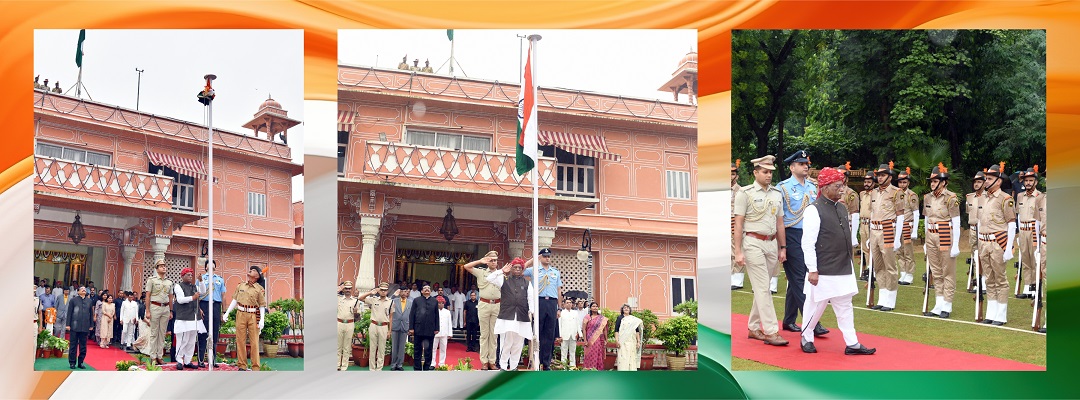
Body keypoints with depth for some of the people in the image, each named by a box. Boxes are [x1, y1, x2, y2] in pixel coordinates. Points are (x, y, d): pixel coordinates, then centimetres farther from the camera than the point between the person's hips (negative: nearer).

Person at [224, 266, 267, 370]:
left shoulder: (259, 289, 0)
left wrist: (262, 320, -11)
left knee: (254, 342, -1)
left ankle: (255, 367, 4)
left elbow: (262, 306, -1)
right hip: (241, 315, 3)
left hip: (253, 316, -3)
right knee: (240, 341, 5)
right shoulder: (240, 286, 10)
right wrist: (226, 313, 9)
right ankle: (242, 366, 13)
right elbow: (234, 301, 14)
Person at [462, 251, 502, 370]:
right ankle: (484, 361, 5)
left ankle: (492, 361, 8)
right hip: (484, 304, -2)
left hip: (497, 305, 2)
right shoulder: (481, 272, 5)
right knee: (484, 333, 2)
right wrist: (480, 261, -5)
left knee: (494, 334, 4)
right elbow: (466, 266, -4)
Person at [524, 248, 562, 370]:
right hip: (539, 302, -3)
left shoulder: (556, 273, 18)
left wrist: (559, 308, 10)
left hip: (552, 303, 3)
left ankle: (546, 363, 8)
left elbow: (559, 291, 17)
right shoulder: (533, 270, 8)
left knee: (550, 334, 4)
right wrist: (533, 259, 0)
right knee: (537, 333, -3)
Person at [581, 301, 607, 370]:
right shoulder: (587, 317, 1)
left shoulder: (602, 318, 8)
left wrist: (606, 340, 8)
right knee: (590, 356, -4)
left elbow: (605, 330, 11)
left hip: (600, 340, 2)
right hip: (590, 340, -2)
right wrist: (585, 341, -8)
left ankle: (599, 370, 7)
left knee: (599, 356, 2)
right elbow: (584, 329, -2)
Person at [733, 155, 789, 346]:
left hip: (772, 243, 6)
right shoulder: (745, 193, -4)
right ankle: (770, 331, -8)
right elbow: (738, 224, -7)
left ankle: (753, 327, 19)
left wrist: (783, 248, 12)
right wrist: (738, 251, -12)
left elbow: (779, 223, 17)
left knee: (762, 288, 9)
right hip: (753, 243, -6)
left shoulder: (777, 194, 13)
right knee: (762, 289, -8)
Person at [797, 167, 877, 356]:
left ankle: (852, 343, 13)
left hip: (844, 269, 7)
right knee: (816, 304, 5)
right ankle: (806, 338, 24)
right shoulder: (814, 210, -14)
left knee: (845, 305, 9)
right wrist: (812, 270, -18)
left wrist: (849, 262, 19)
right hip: (823, 271, -7)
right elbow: (808, 243, -16)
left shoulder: (842, 208, 10)